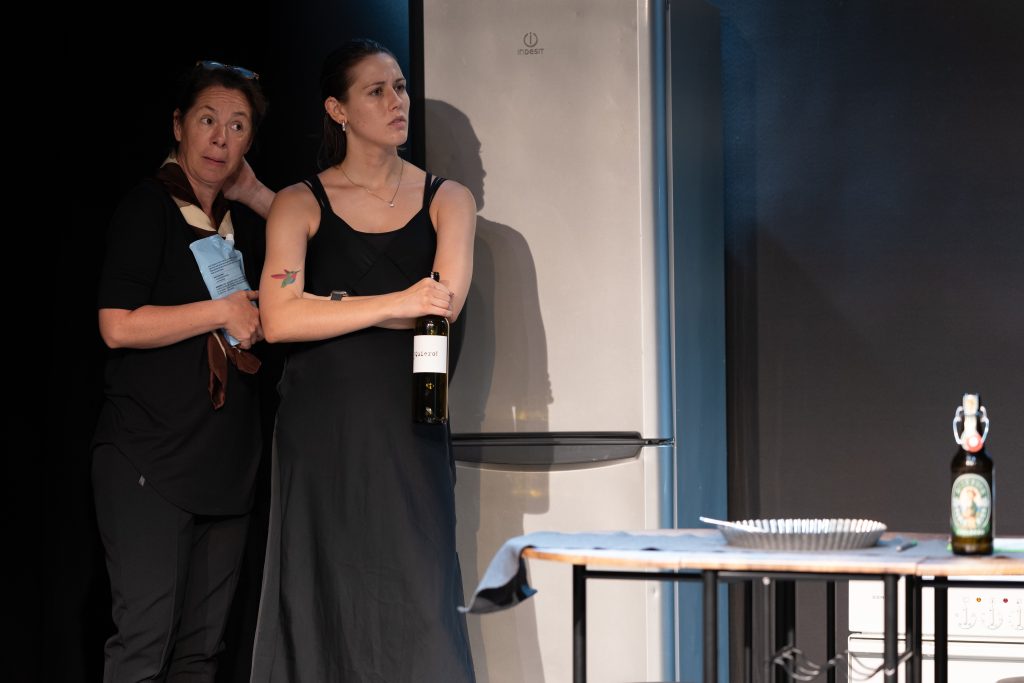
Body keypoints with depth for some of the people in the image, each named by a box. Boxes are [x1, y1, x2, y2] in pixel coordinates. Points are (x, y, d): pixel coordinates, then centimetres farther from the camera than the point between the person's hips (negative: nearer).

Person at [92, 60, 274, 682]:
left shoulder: (237, 220, 17)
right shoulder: (150, 208, -5)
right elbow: (118, 325, -14)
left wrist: (257, 194, 8)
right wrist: (224, 311, -10)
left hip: (226, 461, 7)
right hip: (152, 461, -7)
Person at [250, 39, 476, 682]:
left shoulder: (447, 200, 9)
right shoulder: (300, 204, 6)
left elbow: (444, 304, -7)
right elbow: (280, 319, -10)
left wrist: (327, 303, -6)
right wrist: (394, 303, -14)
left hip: (409, 429, 1)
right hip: (321, 430, 0)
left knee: (415, 598, -4)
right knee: (322, 600, 0)